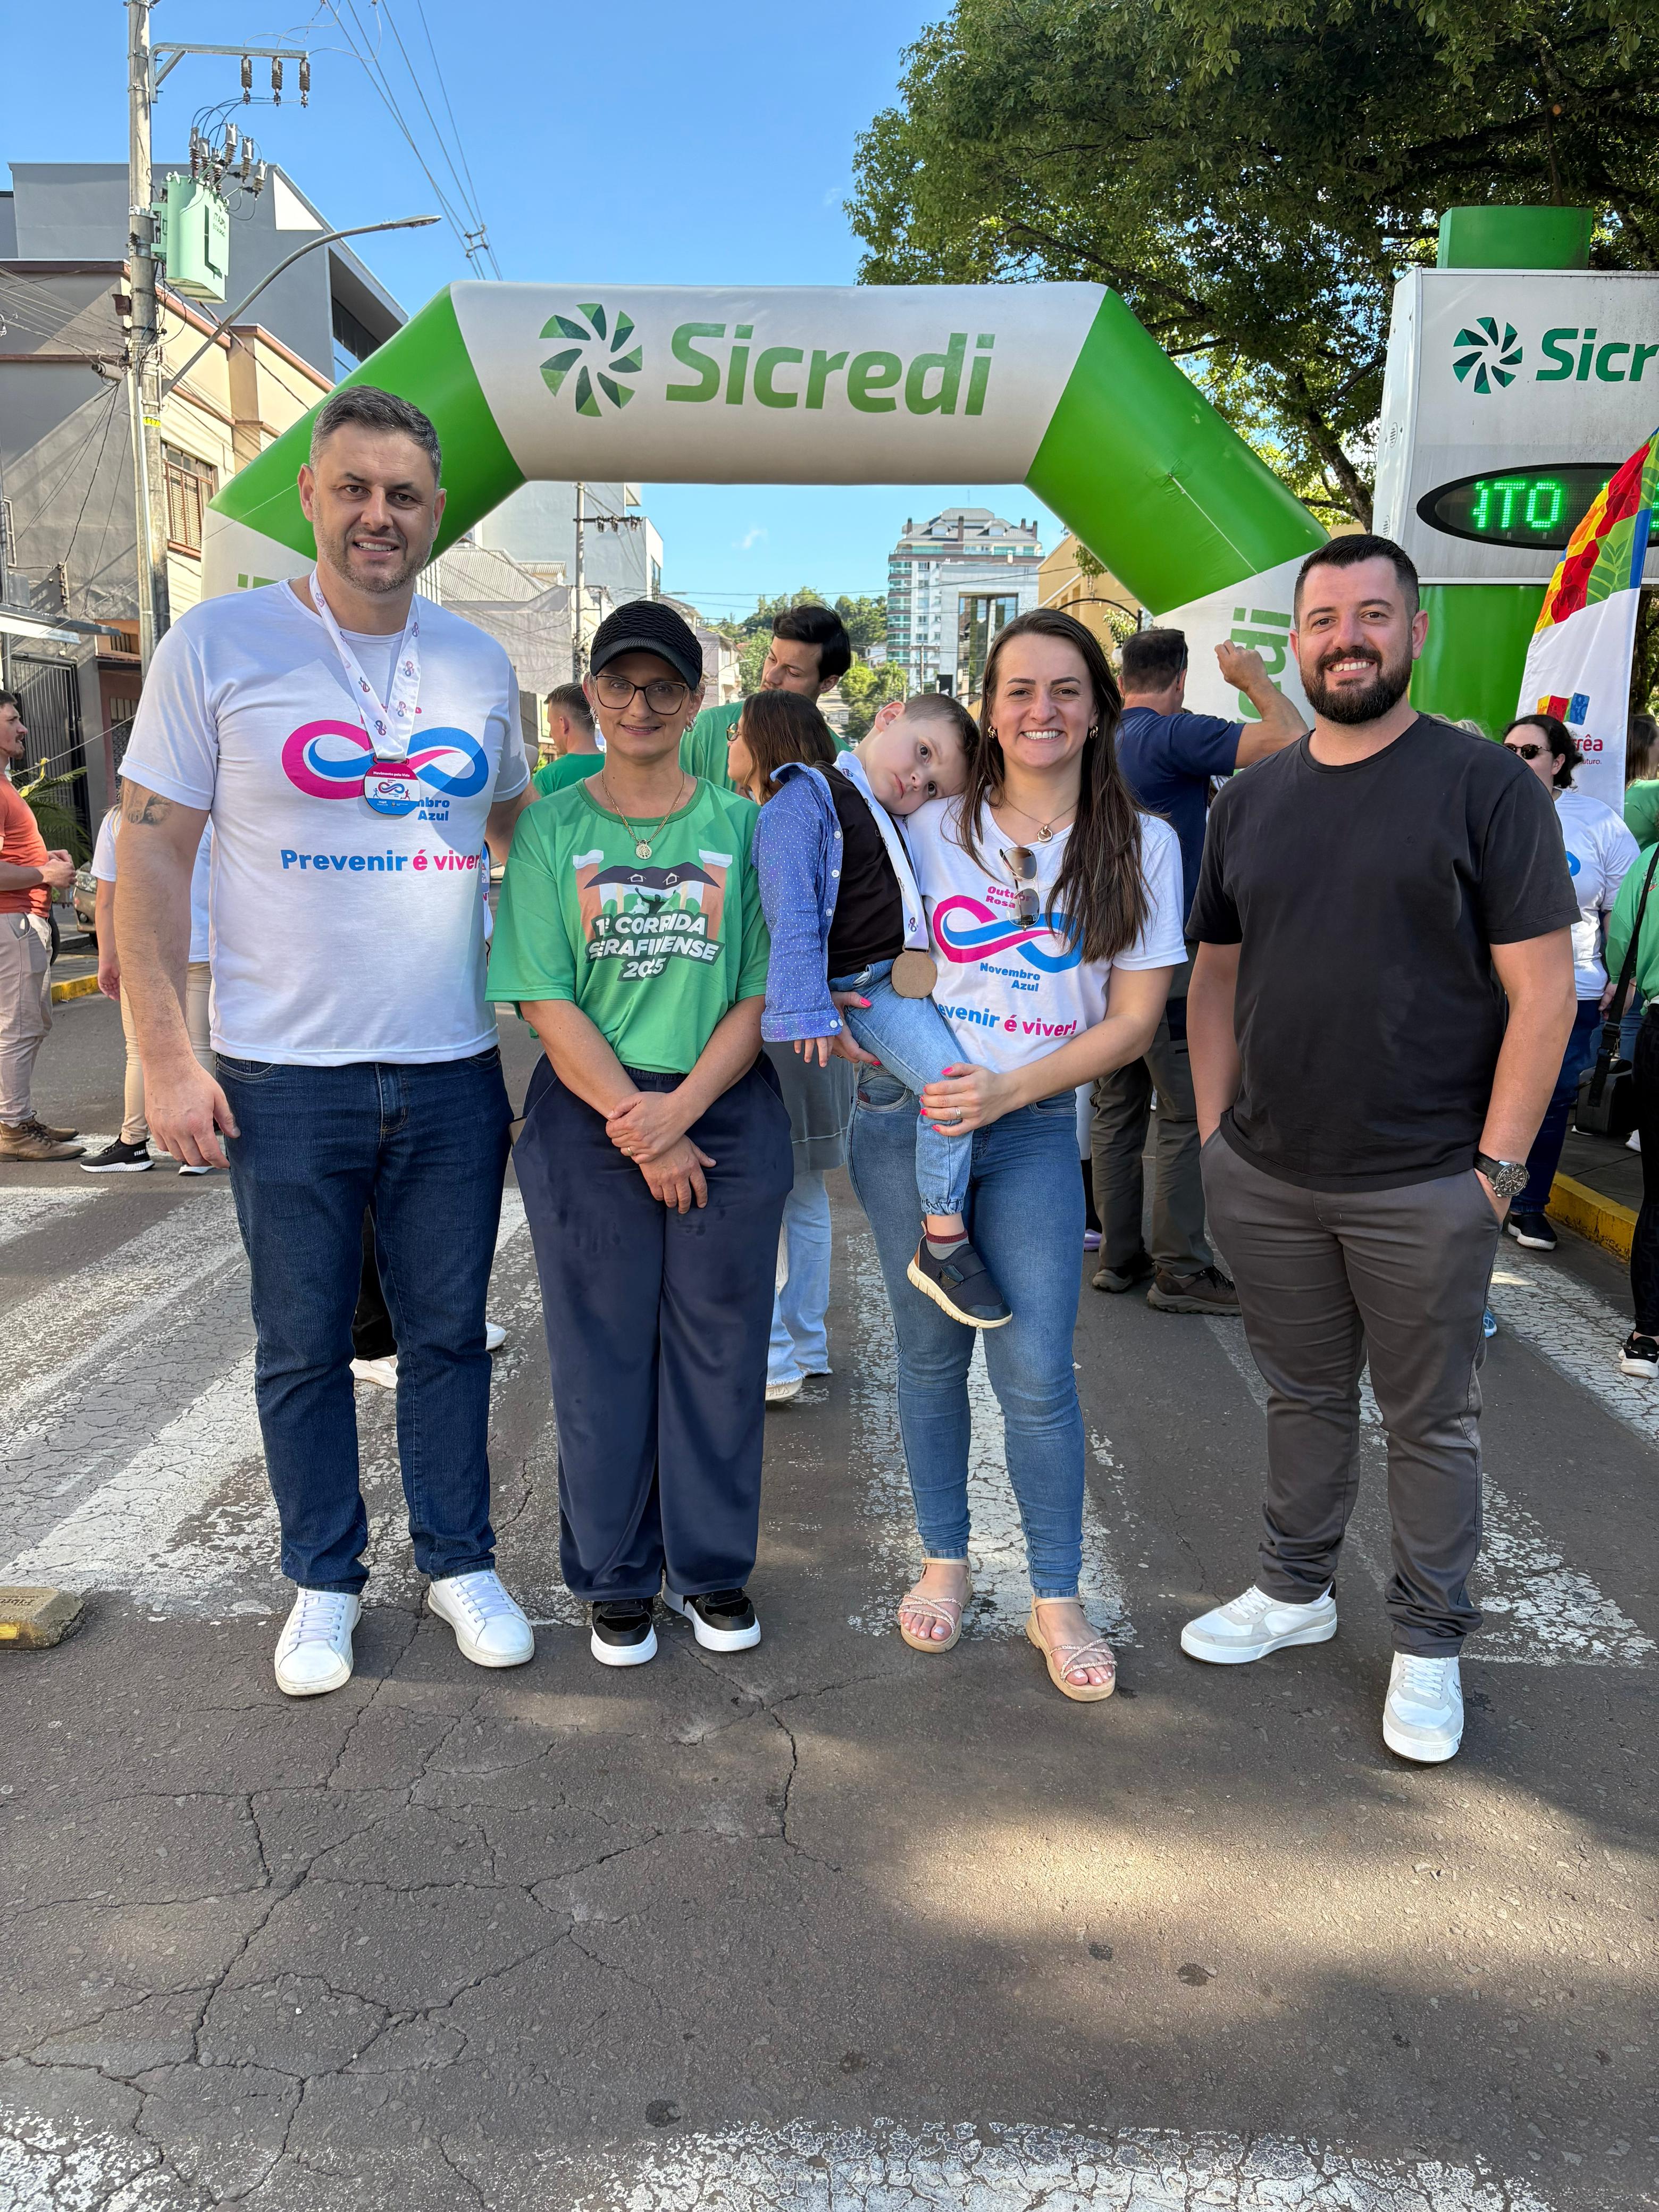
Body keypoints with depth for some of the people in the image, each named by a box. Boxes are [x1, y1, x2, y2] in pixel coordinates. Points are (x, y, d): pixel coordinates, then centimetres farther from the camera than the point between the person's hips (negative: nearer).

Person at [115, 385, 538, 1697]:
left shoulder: (481, 664, 7)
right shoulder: (220, 644, -4)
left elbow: (525, 833, 19)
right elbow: (151, 855, -4)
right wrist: (167, 1057, -10)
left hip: (454, 1074, 3)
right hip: (284, 1080, -2)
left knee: (448, 1334, 12)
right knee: (303, 1347, 10)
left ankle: (460, 1561, 29)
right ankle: (324, 1580, 28)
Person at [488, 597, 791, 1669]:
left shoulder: (742, 826, 5)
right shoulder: (553, 827, 3)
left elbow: (763, 994, 0)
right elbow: (547, 1001, -3)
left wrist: (681, 1108, -13)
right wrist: (637, 1127, -10)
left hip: (727, 1111, 1)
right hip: (589, 1117, 0)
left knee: (719, 1346, 7)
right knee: (602, 1350, 6)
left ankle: (714, 1565, 24)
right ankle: (618, 1578, 22)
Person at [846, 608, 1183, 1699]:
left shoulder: (1140, 844, 1)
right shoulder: (934, 827, 4)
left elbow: (1134, 1019, -2)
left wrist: (1011, 1088, -13)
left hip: (1037, 1127, -1)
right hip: (906, 1113, 2)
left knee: (1036, 1373, -4)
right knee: (931, 1354, 10)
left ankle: (1058, 1599, 15)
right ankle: (946, 1560, 30)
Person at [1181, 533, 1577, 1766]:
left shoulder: (1487, 785, -6)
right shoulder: (1252, 799, 9)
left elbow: (1543, 987, -8)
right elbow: (1216, 973, 14)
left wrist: (1497, 1165, -12)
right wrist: (1216, 1132, 6)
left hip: (1425, 1189, -4)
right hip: (1266, 1179, 4)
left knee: (1432, 1421, 10)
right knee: (1304, 1396, 18)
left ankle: (1430, 1643, 27)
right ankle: (1297, 1590, 37)